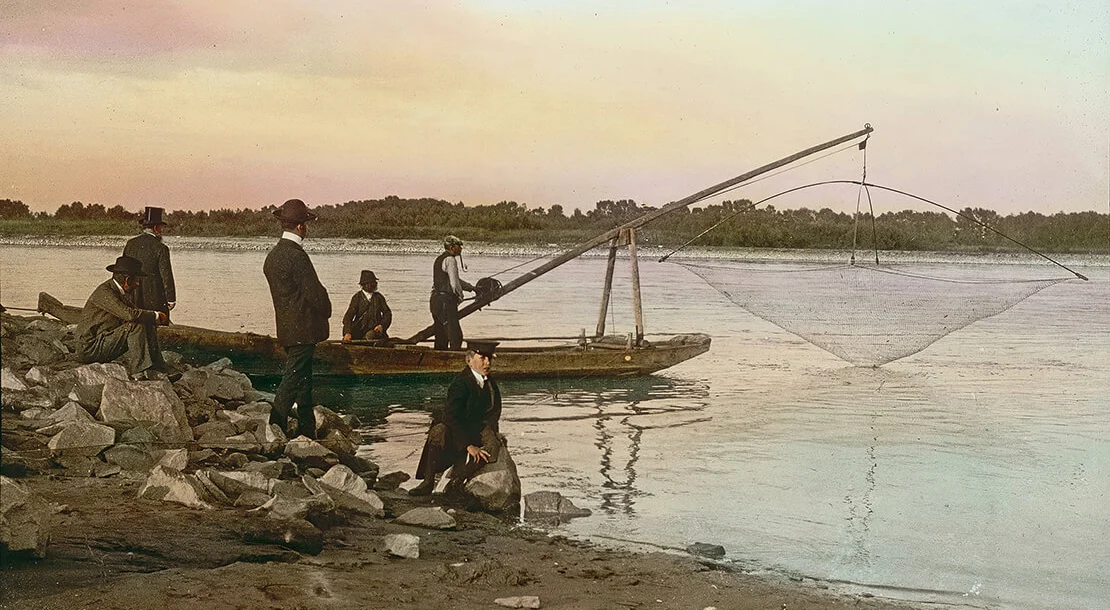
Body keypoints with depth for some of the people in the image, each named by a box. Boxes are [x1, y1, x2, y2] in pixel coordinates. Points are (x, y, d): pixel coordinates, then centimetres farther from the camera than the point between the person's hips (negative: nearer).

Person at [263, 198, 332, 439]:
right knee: (293, 379, -6)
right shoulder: (296, 256, -19)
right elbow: (315, 293, -19)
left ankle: (307, 431, 24)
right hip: (303, 328, -9)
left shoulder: (272, 256, 11)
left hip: (286, 327, 9)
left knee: (303, 378, 17)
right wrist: (325, 310, 1)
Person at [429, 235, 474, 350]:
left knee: (441, 336, 11)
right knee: (456, 336, -11)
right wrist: (460, 297, 0)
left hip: (435, 300, 10)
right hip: (446, 302, -10)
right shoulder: (450, 260, -11)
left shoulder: (439, 259, 20)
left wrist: (471, 288, 31)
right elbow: (454, 284, -17)